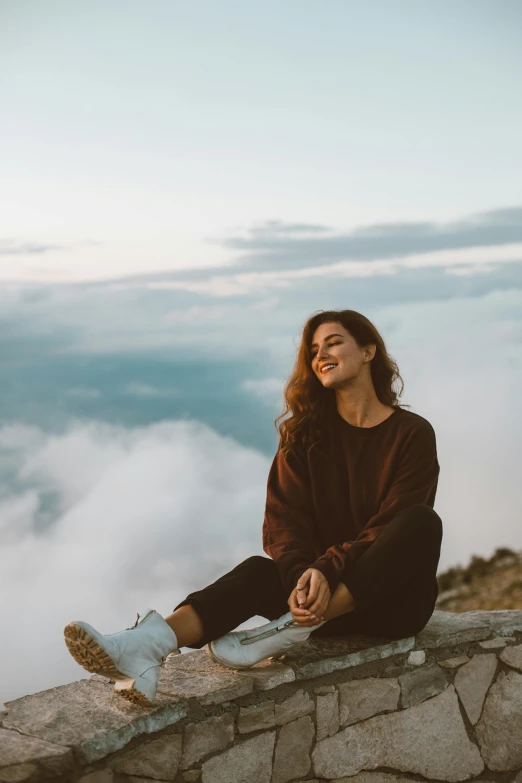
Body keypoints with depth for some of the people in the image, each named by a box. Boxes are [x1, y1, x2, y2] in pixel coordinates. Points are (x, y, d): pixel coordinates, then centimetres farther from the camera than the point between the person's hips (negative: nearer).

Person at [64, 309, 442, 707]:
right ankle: (149, 646, -54)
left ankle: (293, 630, -39)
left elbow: (387, 529, -13)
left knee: (422, 521, -32)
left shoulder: (412, 433, -4)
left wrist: (327, 570, -28)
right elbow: (285, 522, -6)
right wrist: (303, 578, -26)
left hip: (393, 598, -2)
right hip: (324, 585, 2)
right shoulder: (305, 433, 6)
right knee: (261, 570, -29)